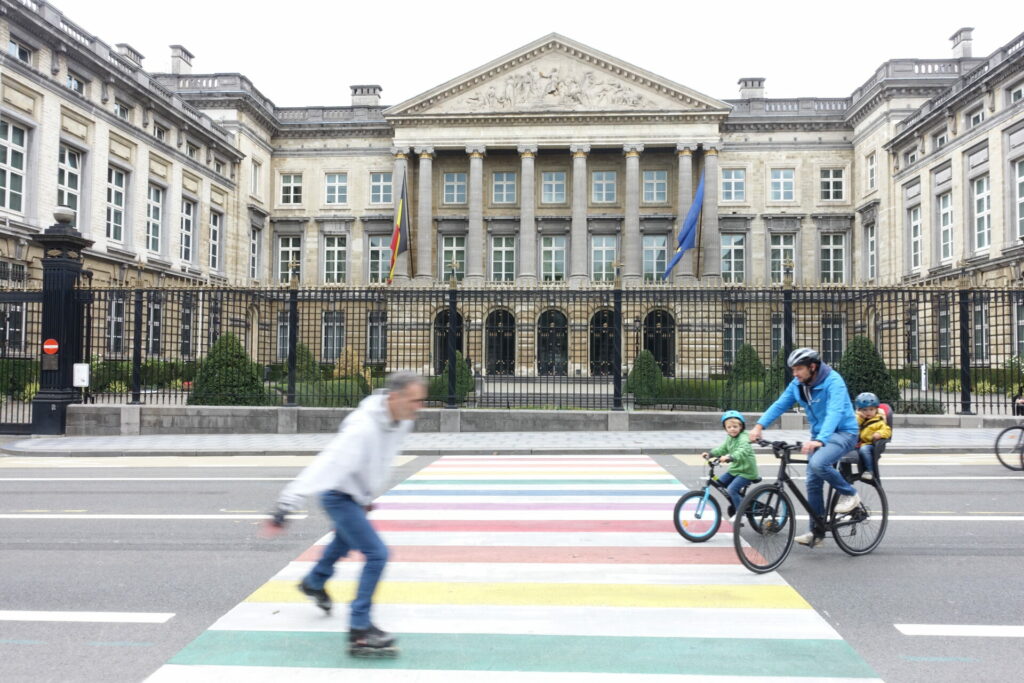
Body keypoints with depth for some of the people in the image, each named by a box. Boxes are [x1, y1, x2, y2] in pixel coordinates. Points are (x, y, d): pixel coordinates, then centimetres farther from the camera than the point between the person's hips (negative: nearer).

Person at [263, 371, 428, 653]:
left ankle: (315, 582, 61)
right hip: (339, 495, -9)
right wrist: (286, 505, -40)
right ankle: (359, 629, -4)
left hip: (357, 495, 9)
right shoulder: (363, 428, -37)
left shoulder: (401, 420, -9)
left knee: (345, 540, 32)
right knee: (377, 554, -15)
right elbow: (325, 464, -39)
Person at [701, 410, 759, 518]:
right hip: (735, 469, 9)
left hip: (746, 472, -9)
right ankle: (734, 503, 24)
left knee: (732, 489, -21)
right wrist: (710, 454, -3)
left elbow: (742, 451, -39)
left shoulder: (743, 439, -21)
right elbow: (722, 449, 12)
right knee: (719, 482, 7)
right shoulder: (729, 439, 8)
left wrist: (730, 457, -55)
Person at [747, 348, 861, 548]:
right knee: (813, 482, 3)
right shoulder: (798, 384, 0)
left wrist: (819, 440, -49)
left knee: (818, 463, -32)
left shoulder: (833, 382, -22)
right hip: (819, 435, 7)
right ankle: (817, 533, 13)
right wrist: (759, 425, -19)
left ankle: (849, 494, -7)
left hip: (843, 432, -7)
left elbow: (835, 412, -34)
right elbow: (779, 404, -4)